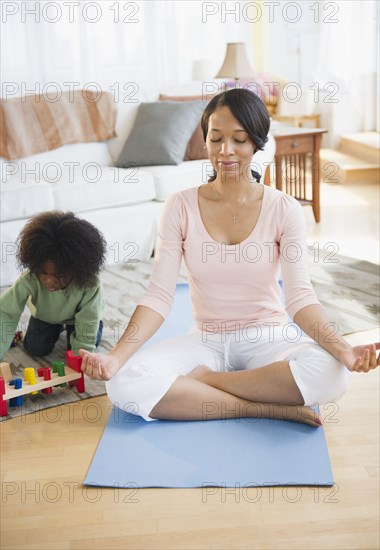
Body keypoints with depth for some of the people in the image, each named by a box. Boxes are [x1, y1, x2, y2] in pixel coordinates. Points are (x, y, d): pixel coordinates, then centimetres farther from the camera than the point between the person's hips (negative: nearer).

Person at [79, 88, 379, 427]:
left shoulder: (284, 209, -6)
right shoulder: (181, 207, -4)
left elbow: (299, 296, -14)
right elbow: (159, 295, -10)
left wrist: (343, 350, -33)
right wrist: (115, 357, -25)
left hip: (269, 337, -1)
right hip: (206, 341, 1)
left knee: (331, 373, -33)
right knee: (125, 383, -26)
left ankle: (196, 380, -17)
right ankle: (269, 407, -19)